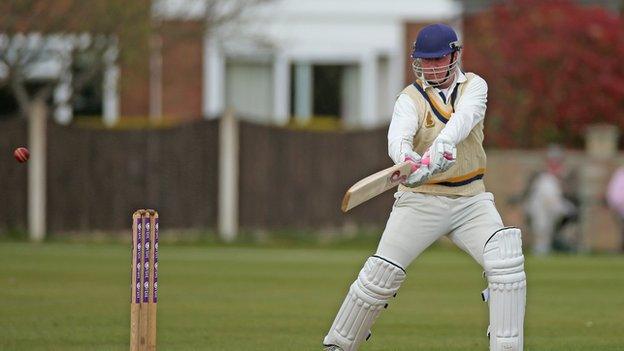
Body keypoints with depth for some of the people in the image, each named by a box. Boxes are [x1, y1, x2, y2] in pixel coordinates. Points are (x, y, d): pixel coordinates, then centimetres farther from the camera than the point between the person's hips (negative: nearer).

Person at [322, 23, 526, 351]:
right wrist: (409, 161, -48)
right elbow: (398, 138, -24)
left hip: (471, 199, 1)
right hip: (420, 199, -1)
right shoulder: (411, 97, -3)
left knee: (506, 263, -18)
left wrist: (441, 146, -44)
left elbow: (463, 118, -22)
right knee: (381, 274, -6)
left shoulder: (474, 86, 2)